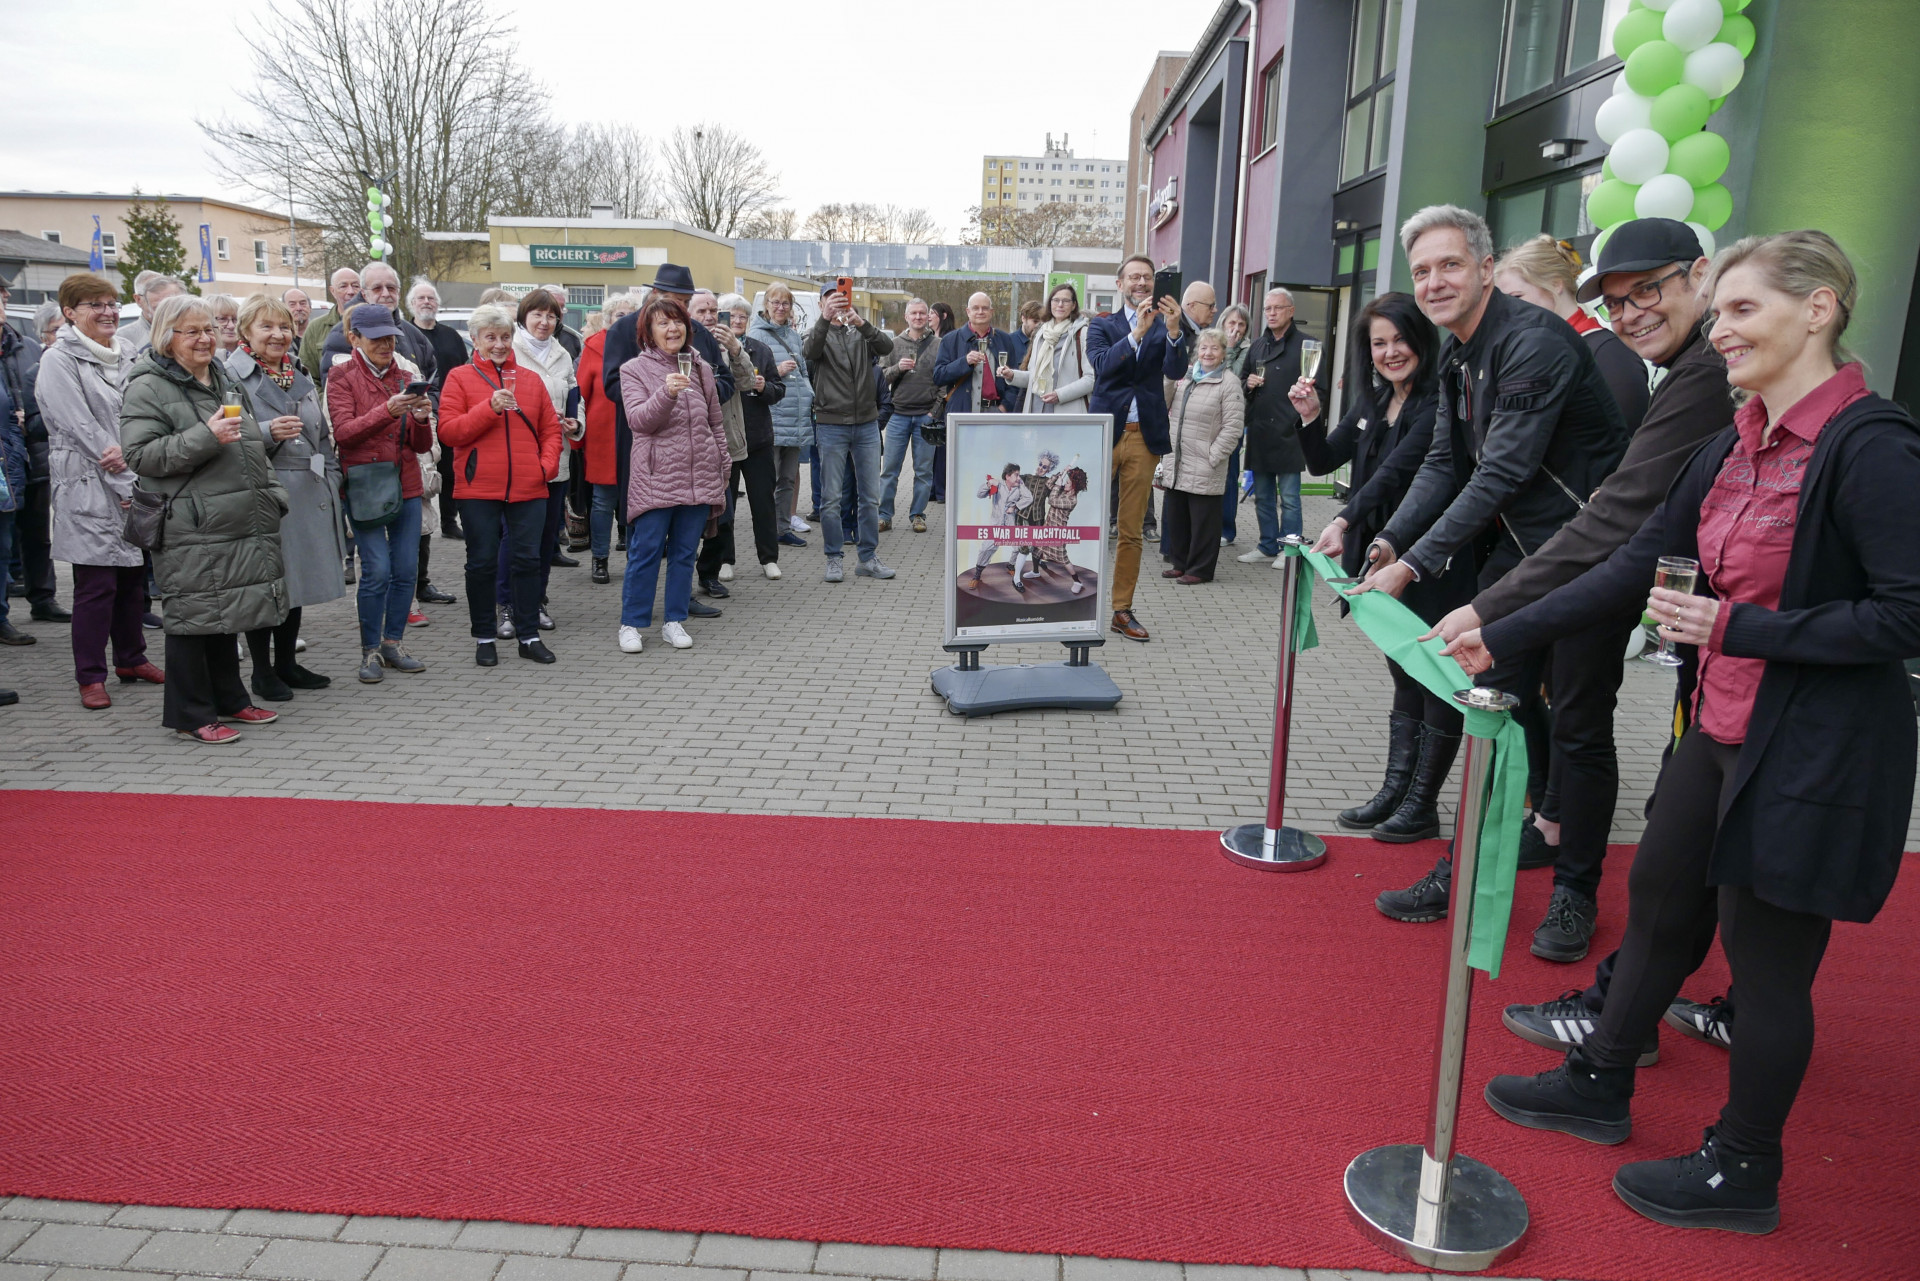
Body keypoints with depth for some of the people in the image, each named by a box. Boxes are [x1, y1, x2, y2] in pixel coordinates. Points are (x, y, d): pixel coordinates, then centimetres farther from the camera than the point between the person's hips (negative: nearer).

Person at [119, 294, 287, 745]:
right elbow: (139, 455, -17)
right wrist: (206, 437, -24)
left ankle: (229, 699, 27)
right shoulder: (148, 388, -8)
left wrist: (270, 496, 20)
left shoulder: (223, 380, 18)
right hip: (189, 530, -8)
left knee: (227, 613, 16)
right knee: (194, 616, -2)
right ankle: (190, 714, 8)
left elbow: (251, 448, 27)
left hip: (239, 522, 8)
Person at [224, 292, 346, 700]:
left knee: (298, 577, 13)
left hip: (307, 493, 7)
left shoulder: (300, 376, 18)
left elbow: (321, 434, 22)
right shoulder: (232, 375, -6)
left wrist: (330, 478, 14)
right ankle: (262, 671, 10)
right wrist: (267, 433, -25)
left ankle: (286, 663, 25)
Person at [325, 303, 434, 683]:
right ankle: (370, 651, 4)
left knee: (407, 568, 2)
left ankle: (393, 643, 17)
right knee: (377, 569, -10)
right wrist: (387, 411, -27)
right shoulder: (342, 377, 1)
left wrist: (421, 420, -12)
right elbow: (344, 433, -13)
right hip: (363, 487, -4)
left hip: (406, 486, 4)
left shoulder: (405, 377, 13)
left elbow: (422, 445, 10)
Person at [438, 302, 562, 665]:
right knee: (482, 563, 4)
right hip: (478, 489, -2)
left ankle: (529, 635, 15)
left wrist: (547, 464, -2)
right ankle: (484, 638, 16)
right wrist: (489, 408, -17)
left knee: (527, 560, 5)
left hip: (529, 489, 2)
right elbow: (448, 431, -7)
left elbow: (551, 429, 14)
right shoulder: (460, 377, 2)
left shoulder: (530, 379, 12)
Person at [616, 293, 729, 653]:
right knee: (646, 551, -2)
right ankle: (631, 624, 9)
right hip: (655, 478, -4)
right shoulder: (634, 370, 0)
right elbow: (639, 420, -13)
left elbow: (716, 422, 19)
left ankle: (675, 621, 18)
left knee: (685, 552, 8)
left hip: (699, 477, 4)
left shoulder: (701, 368, 12)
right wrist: (666, 393, -28)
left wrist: (723, 465, 16)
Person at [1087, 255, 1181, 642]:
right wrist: (1137, 332, -24)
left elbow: (1176, 369, -9)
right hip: (1105, 433, -2)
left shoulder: (1163, 328, 8)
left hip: (1145, 437, 2)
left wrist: (1173, 330, -24)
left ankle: (1121, 610, 15)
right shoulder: (1102, 326, 5)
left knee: (1131, 530, 7)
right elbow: (1102, 365, -14)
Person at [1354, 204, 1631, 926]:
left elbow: (1502, 475, -25)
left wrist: (1415, 564, -23)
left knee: (1579, 726, 3)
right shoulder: (1457, 355, 8)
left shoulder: (1535, 343, -21)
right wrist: (1388, 541, -4)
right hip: (1516, 548, 8)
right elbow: (1443, 463, 9)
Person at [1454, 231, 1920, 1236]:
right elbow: (1635, 565, 9)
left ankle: (1743, 1172, 29)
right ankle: (1599, 1086, 40)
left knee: (1767, 953, 6)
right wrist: (1502, 637, 7)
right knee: (1658, 897, 19)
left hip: (1814, 756, -8)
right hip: (1721, 730, 8)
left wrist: (1737, 628, -22)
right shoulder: (1737, 446, 6)